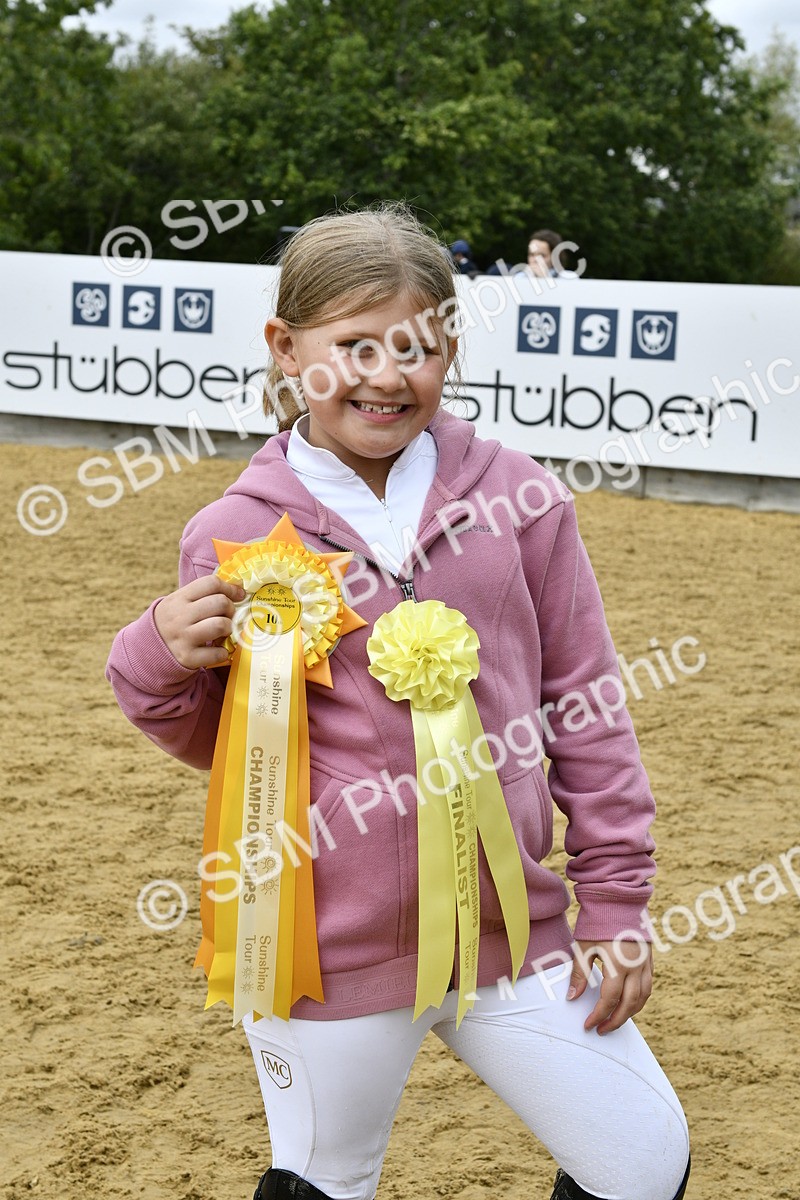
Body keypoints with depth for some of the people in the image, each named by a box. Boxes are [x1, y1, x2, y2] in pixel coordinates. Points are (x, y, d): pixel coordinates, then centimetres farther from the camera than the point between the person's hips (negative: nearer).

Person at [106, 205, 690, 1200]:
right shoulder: (234, 535, -4)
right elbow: (221, 746, 8)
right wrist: (162, 662, -13)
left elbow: (585, 706, 4)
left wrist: (615, 901, 3)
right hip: (324, 949, -1)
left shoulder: (515, 497, -2)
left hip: (511, 926, 2)